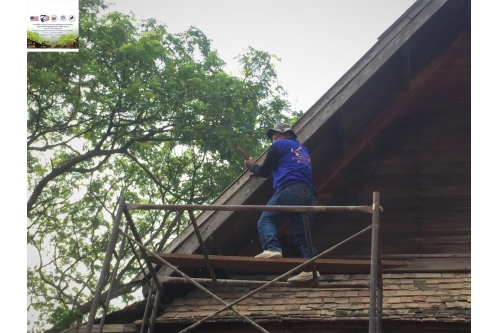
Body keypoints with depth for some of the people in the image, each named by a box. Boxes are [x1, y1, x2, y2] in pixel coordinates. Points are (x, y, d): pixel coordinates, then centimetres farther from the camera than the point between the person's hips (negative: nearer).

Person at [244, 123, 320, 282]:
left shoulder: (279, 145, 13)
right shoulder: (303, 149, 34)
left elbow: (265, 172, 14)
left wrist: (252, 166, 34)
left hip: (290, 189, -7)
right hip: (308, 193, 7)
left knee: (266, 219, -8)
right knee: (302, 232, 5)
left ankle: (272, 249, -32)